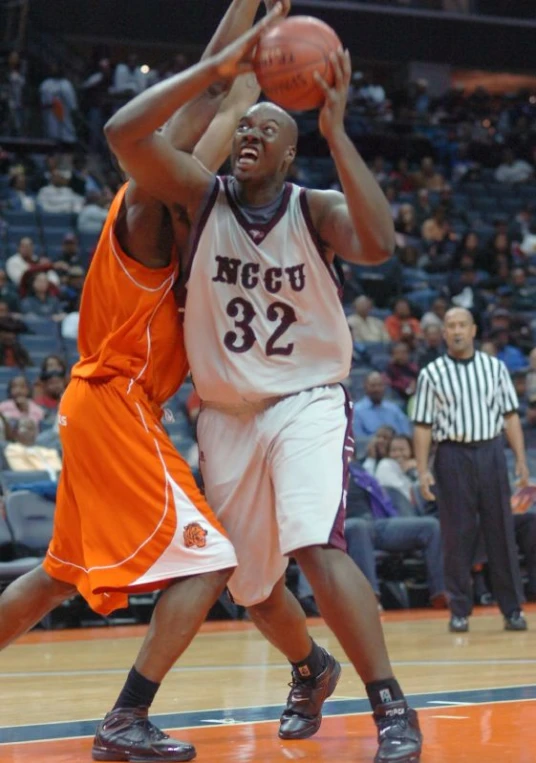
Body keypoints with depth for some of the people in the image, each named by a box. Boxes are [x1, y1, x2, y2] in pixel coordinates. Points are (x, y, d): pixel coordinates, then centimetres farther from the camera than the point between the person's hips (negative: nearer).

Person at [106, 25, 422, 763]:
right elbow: (123, 133, -21)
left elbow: (378, 244, -30)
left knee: (317, 548, -27)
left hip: (307, 402, -3)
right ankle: (311, 670, 44)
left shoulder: (317, 208, -7)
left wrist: (336, 131, -29)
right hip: (226, 414, 3)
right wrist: (218, 68, -26)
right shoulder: (203, 196, -5)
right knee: (249, 582, 13)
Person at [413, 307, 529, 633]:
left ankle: (512, 608, 7)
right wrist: (423, 471, -6)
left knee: (502, 532, 2)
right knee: (457, 536, 0)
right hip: (453, 456, -1)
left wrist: (521, 459, 0)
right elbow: (423, 426, 2)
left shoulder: (495, 367, 8)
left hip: (491, 452, 1)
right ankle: (460, 610, 8)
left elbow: (510, 416, 8)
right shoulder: (432, 374, 3)